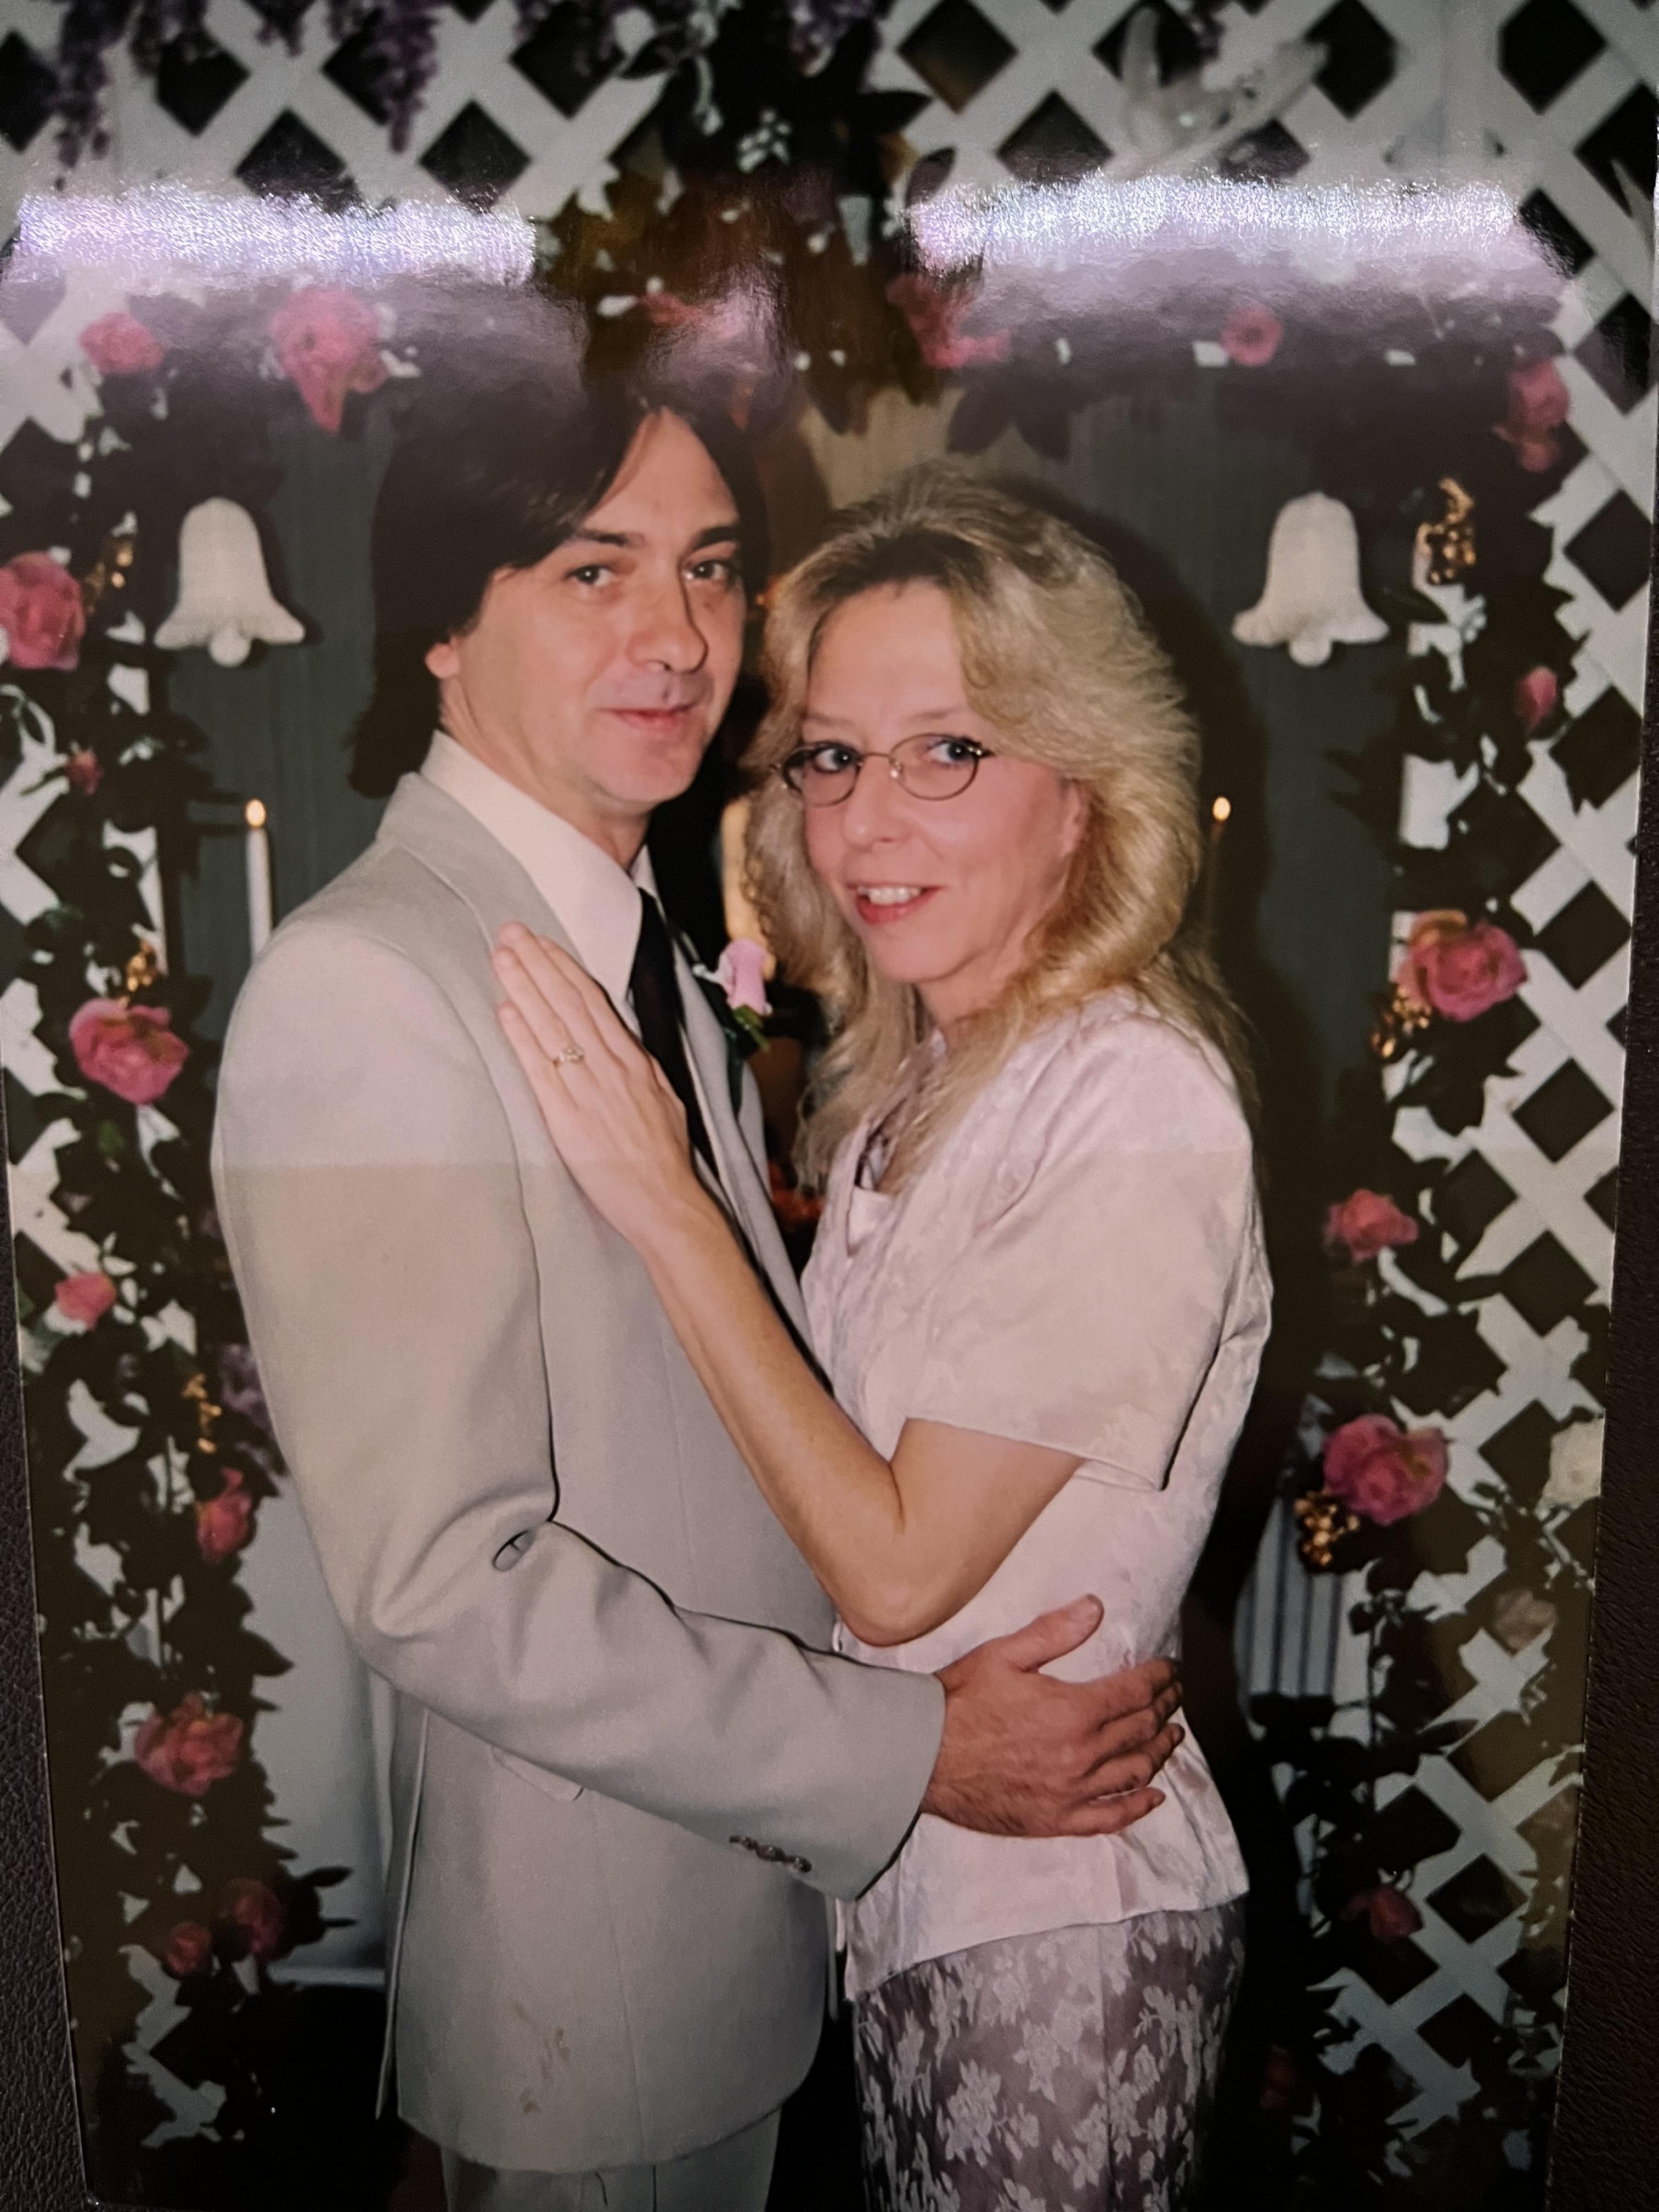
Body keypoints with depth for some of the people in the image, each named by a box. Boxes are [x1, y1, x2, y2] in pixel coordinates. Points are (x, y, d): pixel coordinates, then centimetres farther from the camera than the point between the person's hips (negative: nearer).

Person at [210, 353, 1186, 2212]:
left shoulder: (640, 945, 5)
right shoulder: (360, 987, -24)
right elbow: (444, 1582, -27)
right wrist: (904, 1749, -21)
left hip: (761, 1836, 8)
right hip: (590, 1939, -8)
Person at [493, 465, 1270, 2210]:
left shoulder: (1135, 1108, -24)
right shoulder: (915, 1070, 1)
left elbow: (902, 1567, -23)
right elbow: (847, 1465, 5)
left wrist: (668, 1210, -24)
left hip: (1051, 1911, -7)